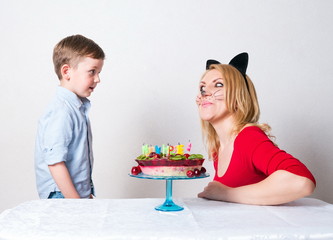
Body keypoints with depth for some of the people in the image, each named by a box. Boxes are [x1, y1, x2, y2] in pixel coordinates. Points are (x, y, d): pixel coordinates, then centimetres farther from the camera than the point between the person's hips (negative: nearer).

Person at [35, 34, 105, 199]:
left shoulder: (79, 107, 11)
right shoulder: (61, 112, -18)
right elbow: (55, 162, -22)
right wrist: (76, 203, -19)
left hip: (80, 193, 8)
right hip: (62, 196, -8)